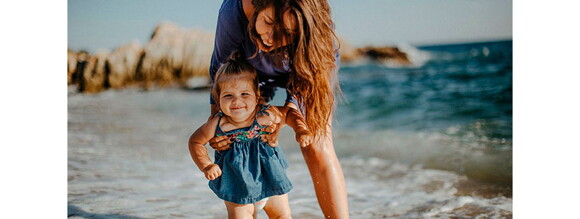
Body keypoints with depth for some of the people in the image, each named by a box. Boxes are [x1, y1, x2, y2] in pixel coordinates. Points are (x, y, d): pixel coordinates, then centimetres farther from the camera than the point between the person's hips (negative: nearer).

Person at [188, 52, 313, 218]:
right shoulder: (217, 125, -21)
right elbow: (195, 141, -5)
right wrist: (206, 166, -16)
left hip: (271, 181, 2)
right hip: (237, 189, -2)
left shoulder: (267, 115, -20)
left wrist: (301, 130, -18)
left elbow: (289, 113, 0)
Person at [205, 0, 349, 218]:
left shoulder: (319, 30, -39)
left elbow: (303, 85, -21)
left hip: (304, 71, -1)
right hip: (253, 73, 1)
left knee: (317, 151, -15)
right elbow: (220, 67, -21)